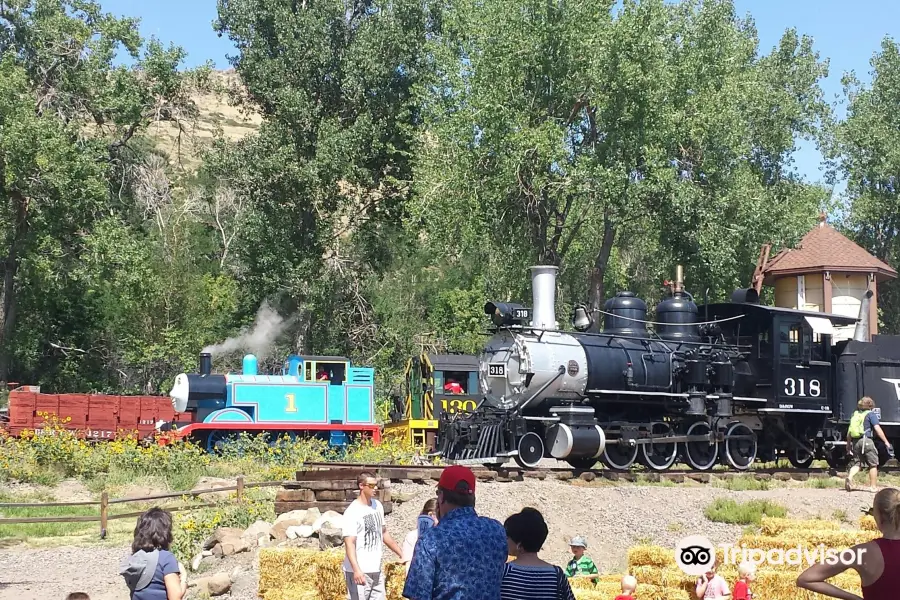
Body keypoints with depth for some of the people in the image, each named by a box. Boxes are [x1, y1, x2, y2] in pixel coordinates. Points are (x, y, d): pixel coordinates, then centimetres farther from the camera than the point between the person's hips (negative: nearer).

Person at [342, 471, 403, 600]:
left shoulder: (378, 505, 9)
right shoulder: (352, 512, -14)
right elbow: (349, 543, -21)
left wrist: (401, 554, 23)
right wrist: (356, 570, -33)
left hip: (376, 570, 8)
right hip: (359, 572, -7)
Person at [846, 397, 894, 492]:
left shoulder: (855, 414, 16)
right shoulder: (871, 414, 0)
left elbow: (849, 432, 18)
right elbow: (877, 429, -11)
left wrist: (848, 445, 26)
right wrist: (886, 442, -12)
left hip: (855, 441, 5)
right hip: (866, 440, -5)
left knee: (857, 463, 10)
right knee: (873, 464, 6)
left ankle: (849, 477, -16)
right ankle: (873, 486, 7)